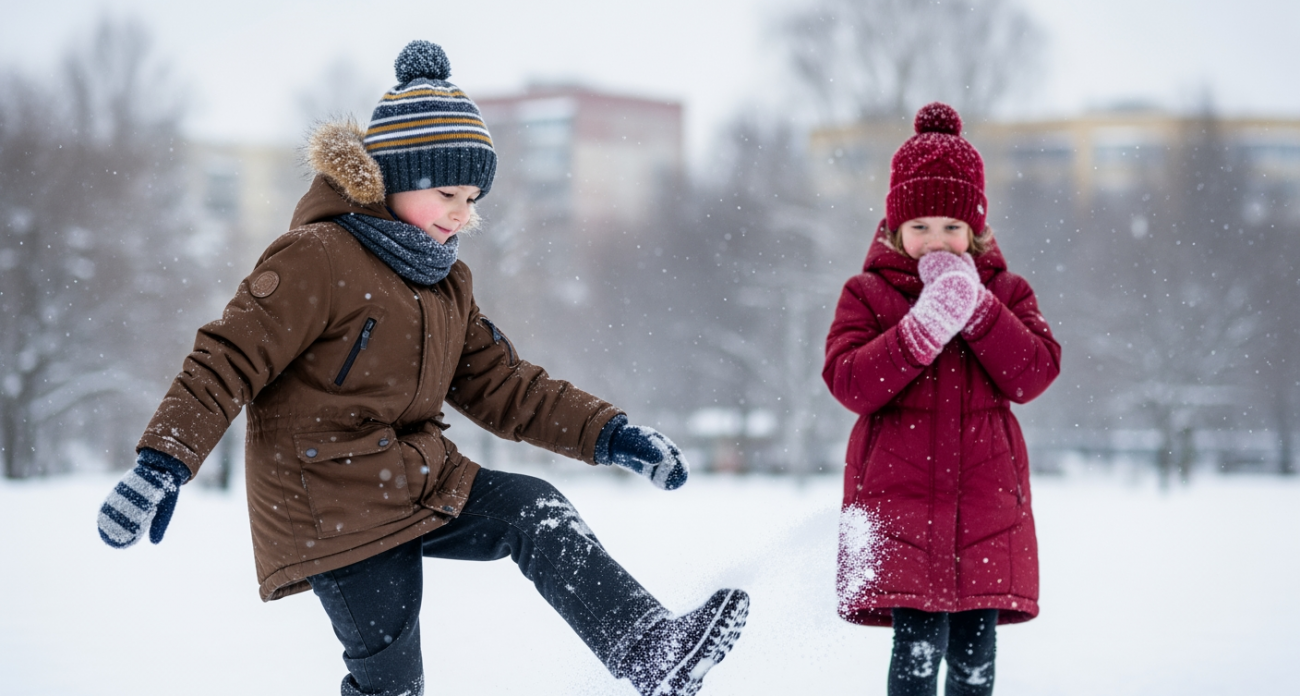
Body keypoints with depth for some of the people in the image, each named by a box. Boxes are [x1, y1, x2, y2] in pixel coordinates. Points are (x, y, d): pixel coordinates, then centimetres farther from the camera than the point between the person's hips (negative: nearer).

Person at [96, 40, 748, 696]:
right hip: (335, 509, -7)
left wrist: (610, 434, 5)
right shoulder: (317, 259, -14)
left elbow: (502, 385, 16)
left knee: (536, 511, -9)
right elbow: (227, 359, -18)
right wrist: (162, 465, -30)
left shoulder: (446, 284, 13)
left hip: (421, 485, 8)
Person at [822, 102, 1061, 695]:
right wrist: (923, 326, -22)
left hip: (984, 502, 2)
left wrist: (976, 306, -15)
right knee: (919, 644, -11)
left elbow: (1034, 375, -5)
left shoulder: (1004, 291, 10)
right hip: (897, 501, -2)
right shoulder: (867, 294, 4)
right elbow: (850, 383, -11)